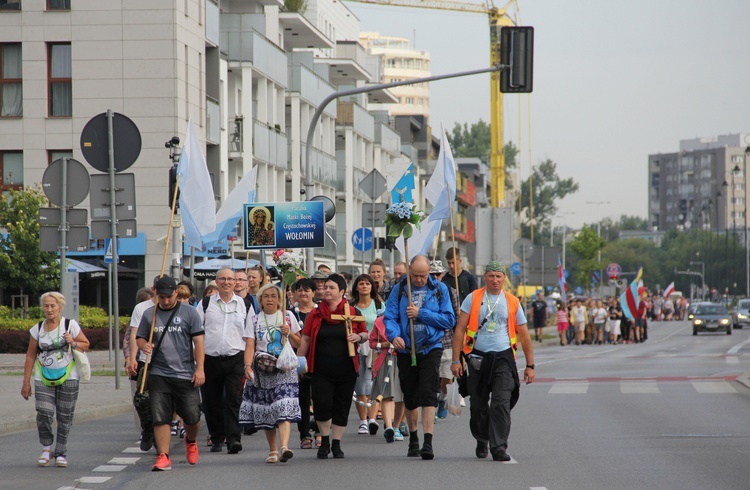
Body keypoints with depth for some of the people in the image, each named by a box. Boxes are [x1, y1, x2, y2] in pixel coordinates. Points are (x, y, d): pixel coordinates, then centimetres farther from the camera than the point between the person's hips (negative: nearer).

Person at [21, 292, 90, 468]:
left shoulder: (70, 325, -1)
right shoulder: (38, 329, 4)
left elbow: (86, 345, 8)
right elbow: (30, 356, 8)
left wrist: (73, 343, -14)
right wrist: (26, 382, 6)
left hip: (68, 378, -1)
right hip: (43, 379, 1)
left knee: (65, 417, 0)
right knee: (44, 414, -14)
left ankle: (61, 453, 12)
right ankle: (46, 448, 6)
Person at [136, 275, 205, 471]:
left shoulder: (189, 312, 3)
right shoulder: (149, 314, 9)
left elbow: (198, 342, 2)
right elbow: (140, 337, 15)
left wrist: (199, 369, -6)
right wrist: (144, 345, -10)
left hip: (186, 375, -1)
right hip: (159, 374, 2)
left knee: (192, 417, 2)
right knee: (160, 418, -4)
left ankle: (191, 441, 33)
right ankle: (163, 457, 0)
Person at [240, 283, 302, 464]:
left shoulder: (288, 316, 9)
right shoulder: (254, 320, 8)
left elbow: (298, 344, 13)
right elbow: (250, 346, -3)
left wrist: (289, 333, -7)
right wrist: (248, 366, -19)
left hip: (285, 369, -1)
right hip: (262, 372, 1)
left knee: (284, 408, -18)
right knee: (266, 411, 2)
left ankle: (284, 447, -31)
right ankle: (272, 450, 14)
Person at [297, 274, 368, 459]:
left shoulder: (352, 313, 2)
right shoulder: (316, 314, 3)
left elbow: (365, 334, 12)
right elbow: (305, 340, 7)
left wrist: (358, 337, -11)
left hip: (346, 369, 1)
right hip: (321, 370, 0)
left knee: (341, 408, 5)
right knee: (322, 405, -9)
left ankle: (336, 444, 18)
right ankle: (324, 441, 11)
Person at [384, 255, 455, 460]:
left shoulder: (439, 289, 2)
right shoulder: (399, 289, 3)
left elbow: (449, 320, -4)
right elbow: (390, 317, -4)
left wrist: (421, 314, -12)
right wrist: (394, 335, -24)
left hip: (431, 348, -2)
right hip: (406, 349, 2)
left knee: (428, 394, -13)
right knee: (410, 397, 11)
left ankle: (428, 442, -17)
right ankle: (413, 440, 27)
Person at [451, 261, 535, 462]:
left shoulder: (512, 302, 7)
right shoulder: (473, 299, 4)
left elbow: (524, 336, 11)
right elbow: (460, 329, 2)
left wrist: (530, 365, 9)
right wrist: (456, 360, -5)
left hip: (503, 357, -1)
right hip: (478, 357, 1)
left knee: (501, 404, -13)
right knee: (478, 405, 9)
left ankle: (499, 446, -11)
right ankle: (482, 440, 31)